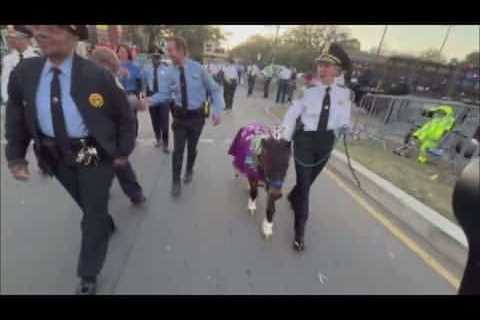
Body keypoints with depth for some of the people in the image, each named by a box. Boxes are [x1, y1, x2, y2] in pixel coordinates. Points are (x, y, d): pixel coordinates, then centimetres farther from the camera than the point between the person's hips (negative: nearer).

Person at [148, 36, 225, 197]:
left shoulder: (197, 68, -9)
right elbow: (164, 94, -6)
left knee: (192, 147, 15)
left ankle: (189, 171, 42)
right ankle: (176, 182, 16)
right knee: (178, 149, 0)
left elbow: (214, 89, -5)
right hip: (180, 116, 1)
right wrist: (149, 100, -25)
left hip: (197, 116, -1)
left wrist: (217, 110, -16)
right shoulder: (170, 72, -3)